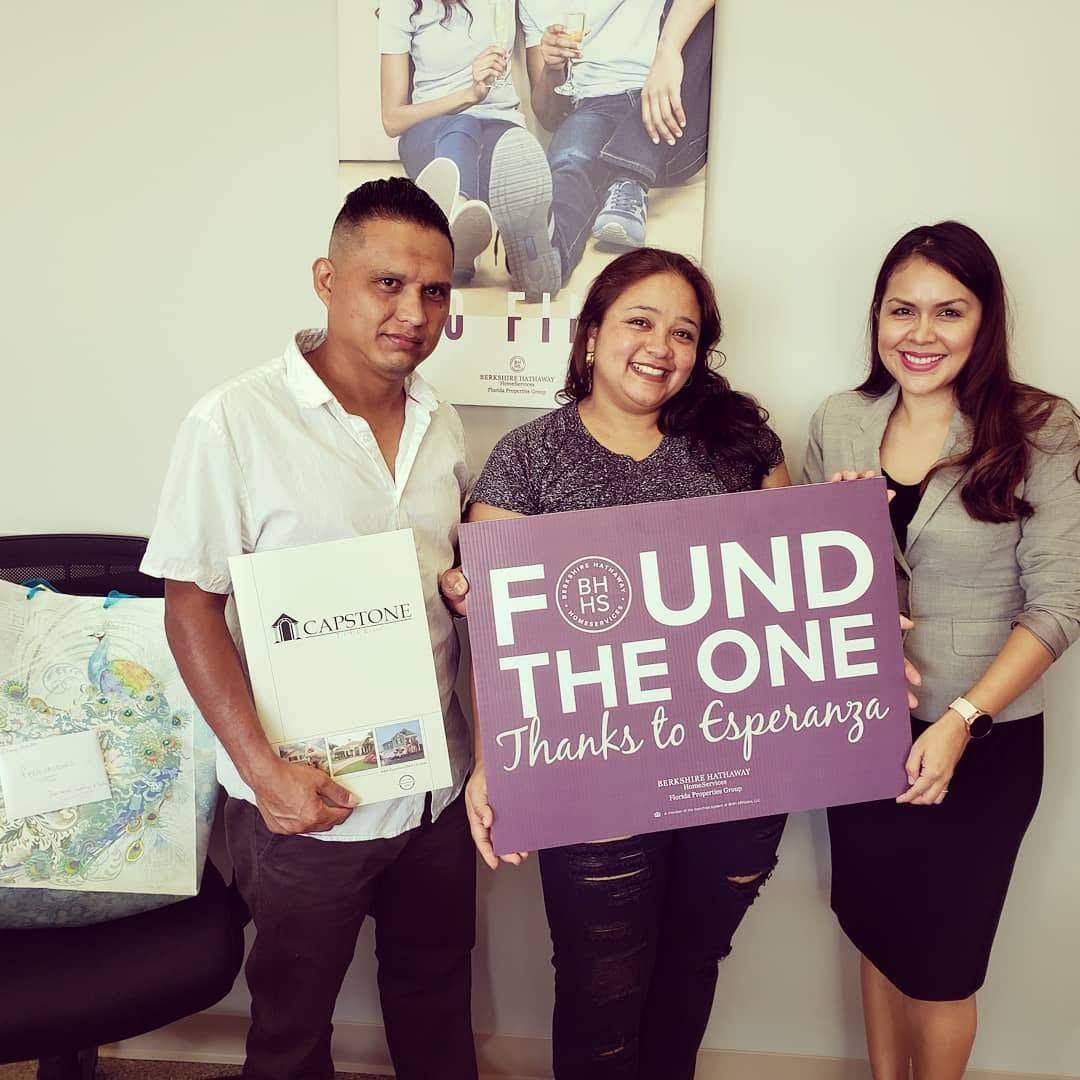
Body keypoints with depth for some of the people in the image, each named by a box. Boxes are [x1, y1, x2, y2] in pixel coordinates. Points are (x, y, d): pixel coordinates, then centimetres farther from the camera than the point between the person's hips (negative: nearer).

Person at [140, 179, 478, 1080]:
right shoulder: (235, 421, -14)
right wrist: (264, 769, -18)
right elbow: (191, 609, -12)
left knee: (436, 999, 24)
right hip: (307, 800, -4)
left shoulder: (442, 424, 3)